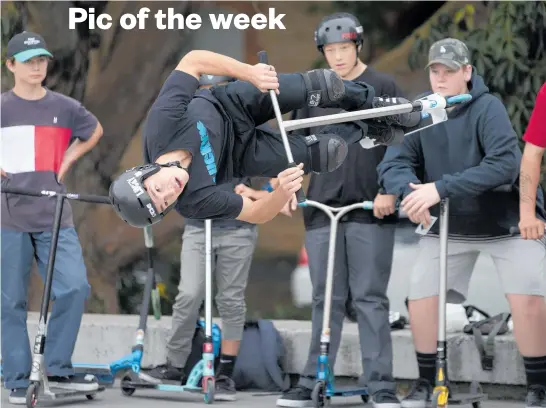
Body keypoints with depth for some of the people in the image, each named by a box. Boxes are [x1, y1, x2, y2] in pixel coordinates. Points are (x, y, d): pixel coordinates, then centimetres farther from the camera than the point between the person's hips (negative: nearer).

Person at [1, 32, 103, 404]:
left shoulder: (65, 108, 6)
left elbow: (95, 132, 25)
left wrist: (67, 160, 12)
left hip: (55, 217, 2)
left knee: (75, 288, -10)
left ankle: (58, 369, 4)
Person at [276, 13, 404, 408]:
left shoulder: (383, 87, 4)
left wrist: (389, 190, -12)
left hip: (371, 211, -3)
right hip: (322, 209, 3)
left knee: (369, 298, -3)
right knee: (327, 300, 6)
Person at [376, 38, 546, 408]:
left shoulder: (487, 107, -21)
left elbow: (505, 164, -34)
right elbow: (393, 164, -12)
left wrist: (441, 189, -37)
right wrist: (408, 190, -36)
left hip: (506, 221, -4)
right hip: (448, 226, 4)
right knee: (420, 298, -2)